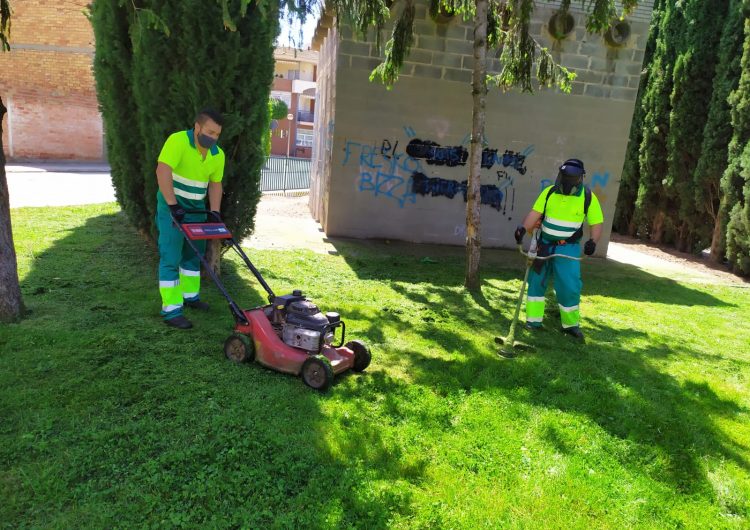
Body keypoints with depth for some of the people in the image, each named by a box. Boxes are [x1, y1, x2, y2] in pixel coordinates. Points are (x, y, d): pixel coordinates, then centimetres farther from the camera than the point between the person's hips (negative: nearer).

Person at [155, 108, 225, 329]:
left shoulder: (218, 154, 0)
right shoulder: (178, 140, -20)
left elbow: (215, 184, 8)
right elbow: (162, 171, -28)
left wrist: (215, 213, -2)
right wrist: (173, 205, -32)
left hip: (196, 208, 7)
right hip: (172, 206, -7)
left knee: (194, 253, 15)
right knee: (171, 257, -7)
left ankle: (190, 295, 31)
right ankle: (171, 310, -3)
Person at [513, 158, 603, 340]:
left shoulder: (588, 197, -6)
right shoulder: (549, 192, -1)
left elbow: (596, 224, -4)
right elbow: (535, 213, -4)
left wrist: (593, 241, -23)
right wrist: (524, 227, -23)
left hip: (568, 248, -2)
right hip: (544, 244, 3)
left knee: (569, 286, -7)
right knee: (537, 280, 5)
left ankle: (571, 324, 13)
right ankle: (534, 320, 17)